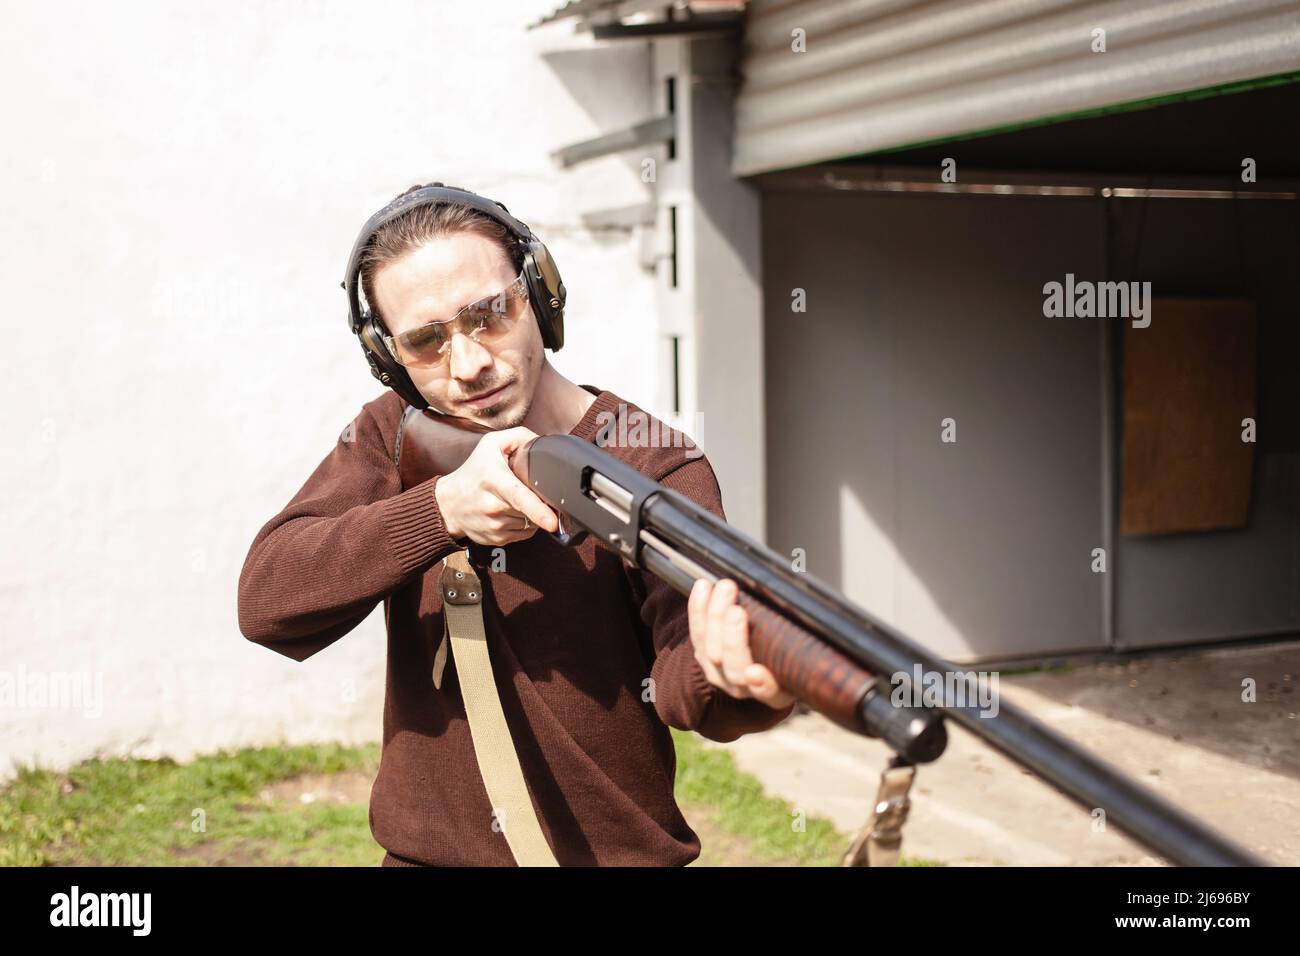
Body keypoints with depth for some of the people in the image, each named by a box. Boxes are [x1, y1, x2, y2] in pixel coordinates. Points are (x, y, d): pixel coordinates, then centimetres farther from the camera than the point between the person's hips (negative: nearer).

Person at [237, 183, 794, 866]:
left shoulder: (654, 469, -11)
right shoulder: (390, 439, 0)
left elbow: (678, 677, -24)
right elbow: (266, 600, -12)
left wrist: (736, 682, -46)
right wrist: (441, 508, -25)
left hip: (610, 852, -3)